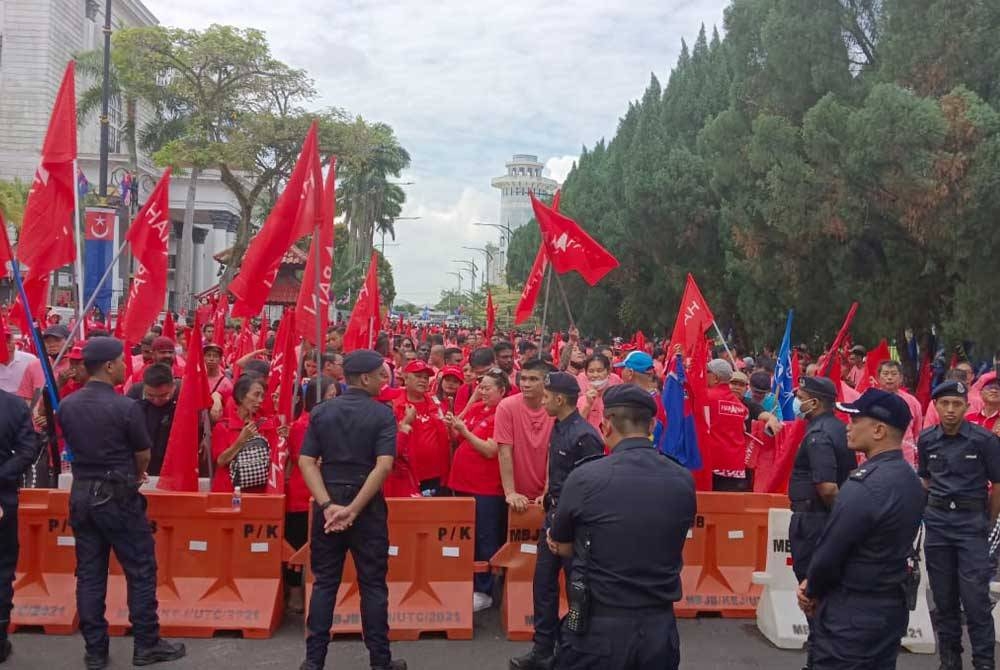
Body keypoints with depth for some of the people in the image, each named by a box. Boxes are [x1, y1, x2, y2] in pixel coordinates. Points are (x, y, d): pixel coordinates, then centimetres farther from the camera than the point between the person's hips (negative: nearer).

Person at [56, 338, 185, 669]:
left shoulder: (66, 406, 0)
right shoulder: (126, 407, -17)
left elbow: (75, 447, 11)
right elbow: (144, 456, -5)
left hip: (81, 494, 6)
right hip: (118, 497, -6)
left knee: (89, 573, 11)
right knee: (141, 570, 6)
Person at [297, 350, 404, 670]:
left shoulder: (320, 412, 3)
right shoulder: (382, 414, -8)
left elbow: (306, 462, -4)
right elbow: (384, 466, -18)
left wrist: (328, 505, -11)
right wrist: (354, 509, -16)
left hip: (329, 504, 3)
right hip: (368, 506, -3)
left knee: (324, 583, 11)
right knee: (373, 584, 7)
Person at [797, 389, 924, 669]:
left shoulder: (865, 485, -24)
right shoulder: (910, 479, 6)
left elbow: (829, 552, -20)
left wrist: (812, 592, 0)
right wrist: (814, 584, 3)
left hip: (851, 615, -9)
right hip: (891, 607, 9)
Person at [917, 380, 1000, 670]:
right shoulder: (926, 440, 2)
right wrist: (931, 511, 12)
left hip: (972, 521, -4)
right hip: (937, 523, 4)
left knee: (975, 598, -6)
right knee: (943, 598, 11)